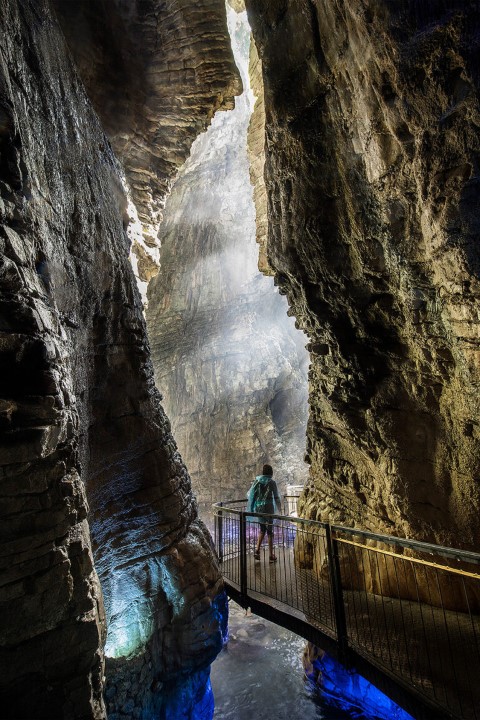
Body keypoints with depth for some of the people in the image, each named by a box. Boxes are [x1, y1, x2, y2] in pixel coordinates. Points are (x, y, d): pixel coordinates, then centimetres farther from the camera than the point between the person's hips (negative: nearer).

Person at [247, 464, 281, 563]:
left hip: (258, 507, 3)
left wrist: (251, 508, 9)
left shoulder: (257, 481, 1)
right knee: (269, 531, 7)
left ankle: (257, 550, 12)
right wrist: (279, 508, 16)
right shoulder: (272, 482, -7)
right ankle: (271, 555, 10)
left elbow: (251, 495, 2)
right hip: (268, 508, -3)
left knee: (262, 529, 19)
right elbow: (276, 497, 0)